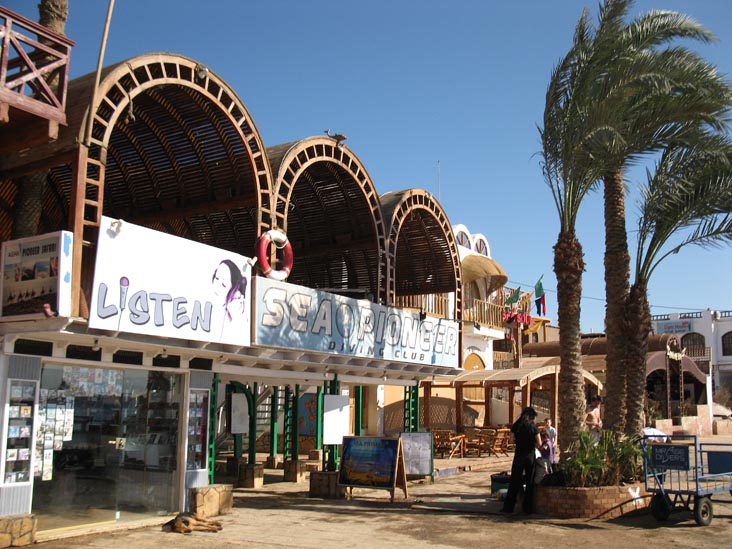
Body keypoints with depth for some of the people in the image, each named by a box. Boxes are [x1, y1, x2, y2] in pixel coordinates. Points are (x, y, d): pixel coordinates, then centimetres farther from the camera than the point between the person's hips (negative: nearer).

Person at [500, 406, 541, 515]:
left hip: (519, 455, 1)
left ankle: (508, 506, 6)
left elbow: (512, 440, -1)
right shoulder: (533, 427, -5)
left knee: (515, 481, 6)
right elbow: (539, 443, -6)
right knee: (530, 482, 8)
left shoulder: (516, 426, 0)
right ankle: (528, 508, 10)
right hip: (530, 455, -1)